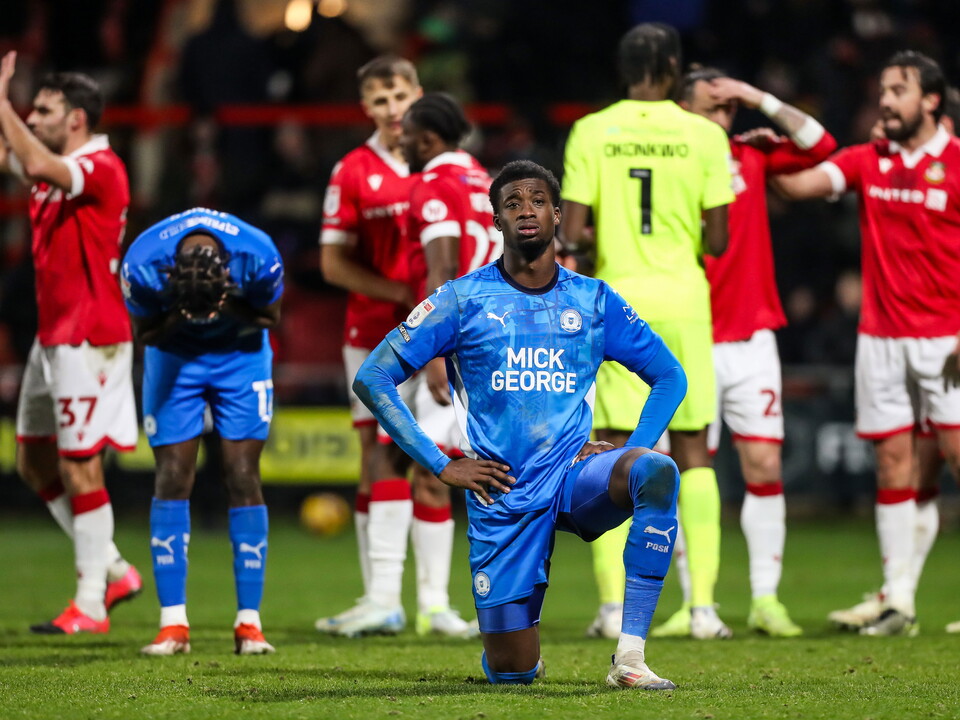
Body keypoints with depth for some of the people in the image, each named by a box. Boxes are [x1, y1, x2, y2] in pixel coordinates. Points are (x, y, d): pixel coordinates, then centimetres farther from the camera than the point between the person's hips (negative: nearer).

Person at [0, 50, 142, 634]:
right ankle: (113, 571, 21)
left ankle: (91, 605, -1)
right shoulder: (56, 166, 13)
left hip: (90, 339, -10)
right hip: (53, 337, 10)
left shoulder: (101, 168, -16)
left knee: (79, 467, -7)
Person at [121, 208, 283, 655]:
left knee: (242, 477, -8)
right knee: (173, 479, -8)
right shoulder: (144, 265, -32)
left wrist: (234, 309, -32)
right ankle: (173, 624, -6)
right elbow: (145, 331, -14)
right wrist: (175, 318, -36)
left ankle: (249, 622, -5)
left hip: (239, 352, 0)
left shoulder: (257, 257, -32)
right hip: (174, 353, 0)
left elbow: (269, 316, -11)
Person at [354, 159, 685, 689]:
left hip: (573, 475, 1)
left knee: (657, 471, -34)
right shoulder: (463, 300, 0)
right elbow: (373, 378, -2)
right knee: (512, 673, -5)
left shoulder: (594, 301, 7)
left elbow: (669, 376, 16)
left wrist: (631, 452, -1)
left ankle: (629, 657, -31)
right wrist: (441, 466, -8)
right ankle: (509, 635, 37)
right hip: (502, 498, -1)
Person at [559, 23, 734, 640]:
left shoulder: (590, 133, -1)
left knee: (616, 454, 4)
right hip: (683, 304, 0)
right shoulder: (704, 136, -2)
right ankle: (704, 605, 2)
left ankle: (614, 605, -3)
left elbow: (572, 233, -5)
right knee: (693, 454, 7)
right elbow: (717, 241, -2)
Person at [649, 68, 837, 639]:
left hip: (752, 340, 3)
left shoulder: (752, 157, 7)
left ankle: (766, 600, 4)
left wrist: (763, 100, -3)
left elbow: (820, 146, 3)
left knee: (765, 470, -1)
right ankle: (694, 606, 4)